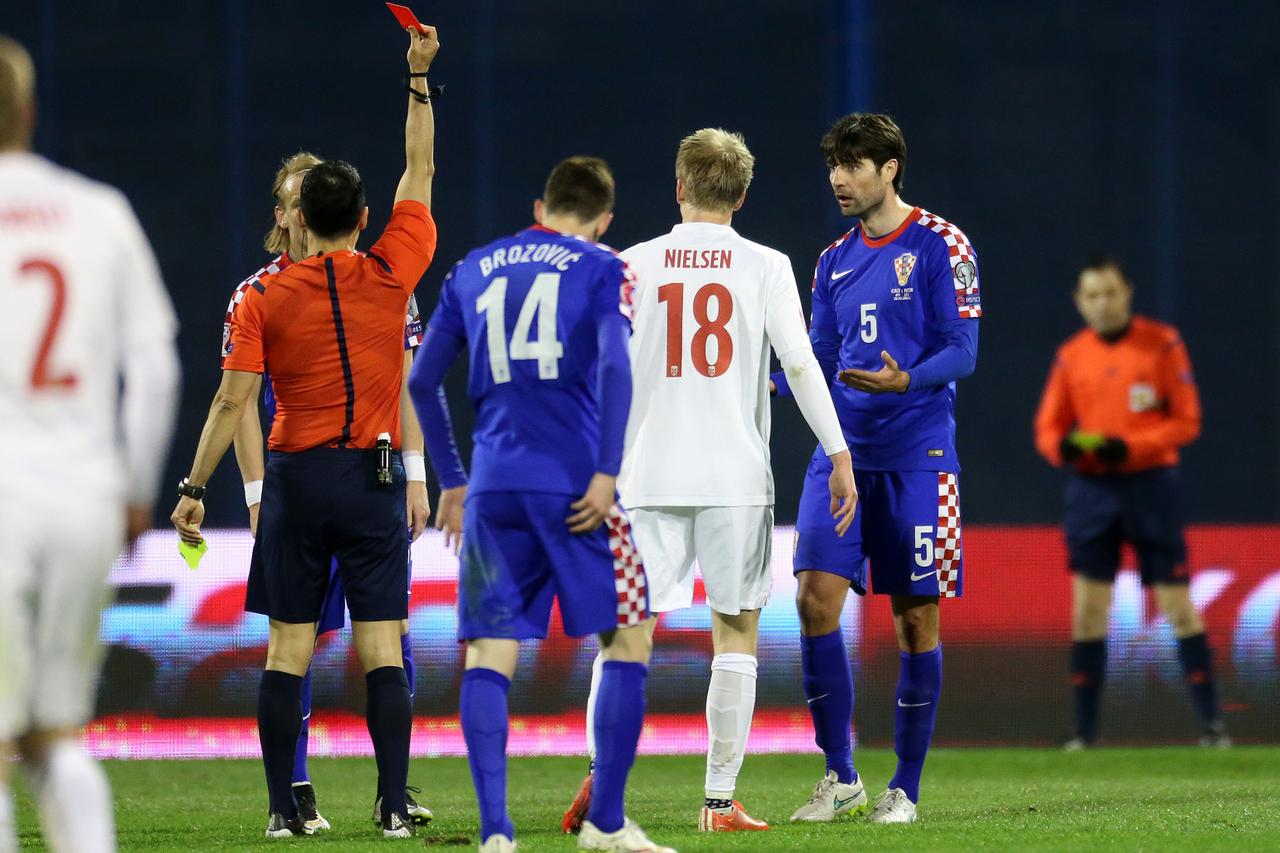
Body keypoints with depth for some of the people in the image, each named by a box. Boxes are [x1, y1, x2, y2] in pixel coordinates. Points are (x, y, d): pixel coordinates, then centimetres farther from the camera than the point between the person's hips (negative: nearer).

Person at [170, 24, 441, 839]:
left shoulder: (265, 298, -4)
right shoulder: (389, 275, -3)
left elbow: (233, 400, -8)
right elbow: (420, 172, 8)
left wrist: (195, 487, -3)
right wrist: (419, 78, 14)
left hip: (297, 479, 0)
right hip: (374, 480, 0)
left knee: (288, 650, 3)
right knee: (382, 648, 1)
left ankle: (285, 807, 1)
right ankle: (395, 806, -3)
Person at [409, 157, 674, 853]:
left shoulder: (472, 271, 17)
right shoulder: (601, 269, 5)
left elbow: (422, 381, 17)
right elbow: (613, 366, -12)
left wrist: (451, 481, 24)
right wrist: (607, 474, -13)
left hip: (492, 488, 3)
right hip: (574, 485, -3)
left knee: (488, 656, 3)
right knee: (628, 640, 9)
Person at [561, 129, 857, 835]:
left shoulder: (635, 263, 4)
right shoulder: (765, 266, 0)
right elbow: (800, 364, -6)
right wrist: (839, 456, -1)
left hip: (649, 475, 1)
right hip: (736, 474, -1)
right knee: (735, 633, 6)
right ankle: (721, 801, 2)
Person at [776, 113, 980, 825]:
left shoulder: (940, 245, -3)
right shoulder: (836, 261, 14)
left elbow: (962, 351, -9)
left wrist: (907, 380, -27)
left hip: (916, 457, -5)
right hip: (841, 450, 5)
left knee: (916, 618, 0)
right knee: (816, 598, -9)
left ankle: (907, 787, 9)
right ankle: (840, 777, 2)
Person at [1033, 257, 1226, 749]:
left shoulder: (1162, 344, -2)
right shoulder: (1071, 356, 8)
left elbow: (1187, 421, -4)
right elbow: (1048, 427, 11)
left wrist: (1130, 447, -17)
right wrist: (1063, 446, -13)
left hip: (1149, 483, -3)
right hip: (1092, 490, 3)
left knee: (1177, 605, -3)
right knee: (1088, 609, -1)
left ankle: (1211, 722, 2)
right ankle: (1085, 730, 3)